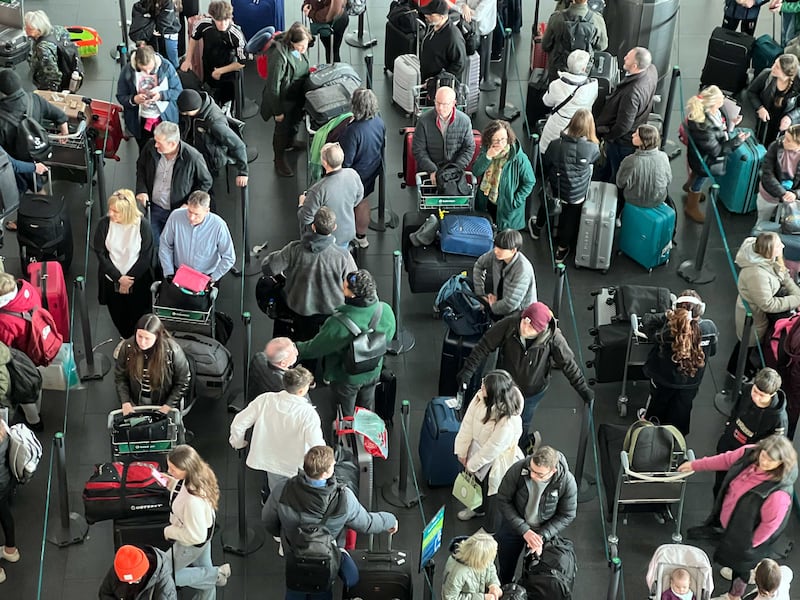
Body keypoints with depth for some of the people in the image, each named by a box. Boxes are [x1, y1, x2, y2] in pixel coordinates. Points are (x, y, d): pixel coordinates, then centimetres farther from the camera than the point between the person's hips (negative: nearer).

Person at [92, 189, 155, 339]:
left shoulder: (142, 225, -16)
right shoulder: (104, 224, -12)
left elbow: (146, 256, -10)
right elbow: (100, 253, -7)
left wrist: (129, 279, -13)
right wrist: (119, 278, -13)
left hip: (137, 281, -2)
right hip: (112, 281, 2)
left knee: (138, 321, 7)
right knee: (119, 321, 12)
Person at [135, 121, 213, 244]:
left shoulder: (192, 157, -26)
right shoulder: (150, 147, -15)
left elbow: (206, 182, -8)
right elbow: (141, 166, 8)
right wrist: (141, 190, -5)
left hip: (177, 212, -3)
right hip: (154, 209, 4)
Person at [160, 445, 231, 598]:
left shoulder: (193, 500, -45)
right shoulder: (200, 474, -21)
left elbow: (195, 536, -32)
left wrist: (168, 531, -19)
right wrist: (172, 484, -11)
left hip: (193, 544, -8)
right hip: (204, 531, 8)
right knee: (204, 570, 29)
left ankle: (216, 574, 16)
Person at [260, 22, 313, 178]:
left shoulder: (302, 48, -14)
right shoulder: (279, 55, -37)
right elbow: (273, 86, -28)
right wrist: (277, 111, -20)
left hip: (298, 95, 7)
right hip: (283, 99, -7)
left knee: (296, 121, 31)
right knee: (282, 128, 14)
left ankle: (290, 142, 62)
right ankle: (279, 160, 38)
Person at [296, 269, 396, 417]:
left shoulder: (339, 324, -39)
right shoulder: (386, 311, -24)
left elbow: (315, 347, -23)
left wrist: (296, 349, -4)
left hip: (346, 378, -4)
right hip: (373, 373, 5)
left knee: (346, 417, 23)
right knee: (367, 412, 30)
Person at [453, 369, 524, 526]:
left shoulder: (509, 422, -39)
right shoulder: (480, 397, -22)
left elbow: (492, 448, -26)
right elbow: (467, 423, -10)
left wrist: (472, 465, -13)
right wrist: (462, 450, -3)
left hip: (496, 463, -6)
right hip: (477, 450, 7)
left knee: (492, 494, 18)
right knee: (479, 483, 34)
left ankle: (491, 530, 45)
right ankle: (479, 508, 65)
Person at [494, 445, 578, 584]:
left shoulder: (567, 482, -31)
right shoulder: (518, 469, -32)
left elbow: (567, 515, -15)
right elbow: (503, 500, -19)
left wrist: (542, 536, -26)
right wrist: (524, 530, -25)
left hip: (545, 531, -1)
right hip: (514, 525, 1)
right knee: (506, 568, 22)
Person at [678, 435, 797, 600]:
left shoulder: (779, 493, -42)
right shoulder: (750, 453, -24)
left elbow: (770, 524, -27)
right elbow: (726, 460, -3)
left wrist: (751, 544, -12)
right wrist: (695, 465, 6)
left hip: (745, 536, -6)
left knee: (740, 565, 23)